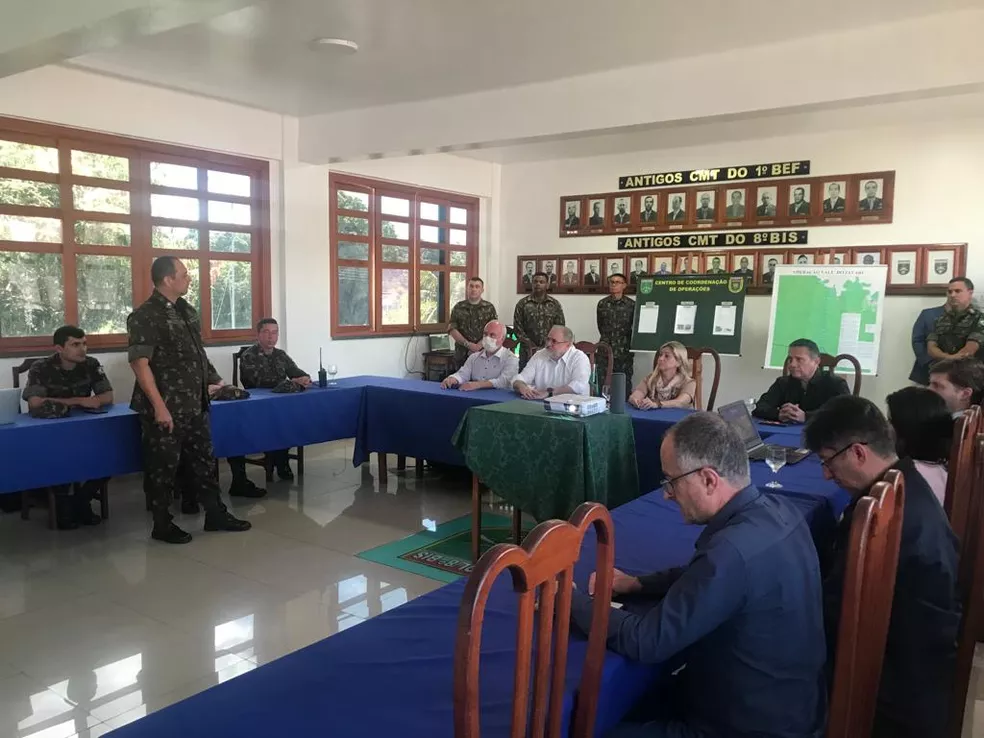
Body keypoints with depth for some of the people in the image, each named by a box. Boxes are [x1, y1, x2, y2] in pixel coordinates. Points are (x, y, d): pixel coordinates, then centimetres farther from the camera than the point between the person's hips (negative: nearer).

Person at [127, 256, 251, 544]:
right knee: (163, 467, 5)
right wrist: (159, 407, -22)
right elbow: (140, 363, -19)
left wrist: (208, 383, 19)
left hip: (195, 406, 8)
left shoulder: (187, 311, 10)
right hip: (165, 409, -8)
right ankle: (162, 525, 19)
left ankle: (215, 515, 26)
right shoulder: (145, 316, -15)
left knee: (204, 461, 15)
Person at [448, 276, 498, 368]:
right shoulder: (458, 307, 7)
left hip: (483, 353, -1)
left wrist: (479, 345, -14)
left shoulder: (489, 308, 5)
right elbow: (452, 329, 1)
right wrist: (468, 344, -11)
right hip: (462, 354, 1)